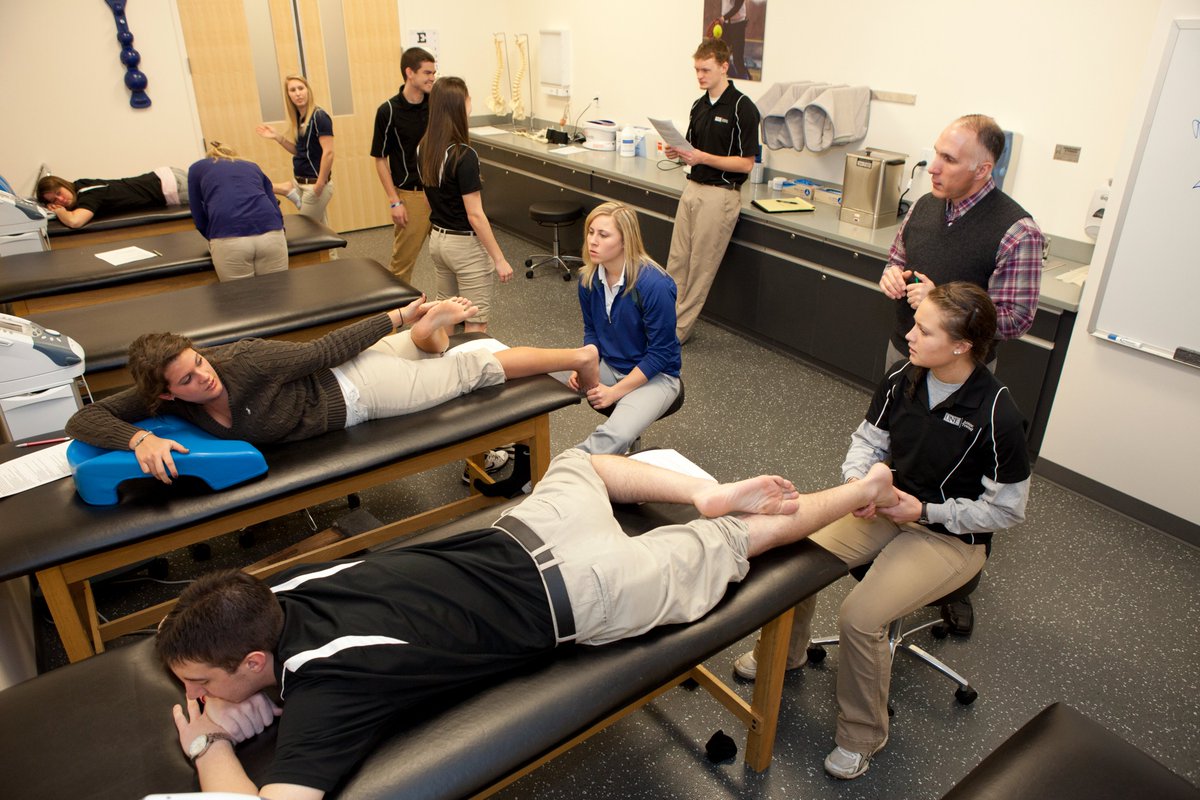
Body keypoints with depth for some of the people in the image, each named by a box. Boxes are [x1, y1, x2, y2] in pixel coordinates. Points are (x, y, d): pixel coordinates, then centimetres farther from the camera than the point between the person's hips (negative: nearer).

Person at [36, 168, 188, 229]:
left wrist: (59, 210, -23)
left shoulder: (90, 195, -27)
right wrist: (54, 205, -1)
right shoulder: (77, 186, -2)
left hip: (168, 187, -7)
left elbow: (74, 221, -45)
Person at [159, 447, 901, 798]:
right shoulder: (278, 589, -4)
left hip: (576, 593, -6)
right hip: (528, 537, 6)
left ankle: (867, 487, 33)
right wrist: (253, 703, 0)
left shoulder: (327, 689, -25)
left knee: (735, 540, 13)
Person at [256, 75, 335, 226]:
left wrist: (319, 185, -21)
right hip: (301, 183, 8)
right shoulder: (299, 118, 9)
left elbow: (328, 153, -21)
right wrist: (278, 137, 4)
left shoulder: (319, 116, -15)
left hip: (314, 184, -8)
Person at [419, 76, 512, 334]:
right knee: (476, 324, 3)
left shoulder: (424, 149, 1)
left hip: (438, 239, 8)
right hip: (466, 245, -8)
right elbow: (475, 215, -21)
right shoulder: (464, 155, -22)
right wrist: (499, 259, -16)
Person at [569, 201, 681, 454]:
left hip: (654, 375, -6)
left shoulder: (655, 285, -24)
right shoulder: (588, 278, -5)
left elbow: (661, 353, -18)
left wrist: (615, 392, -20)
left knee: (615, 437, -34)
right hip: (607, 365, 6)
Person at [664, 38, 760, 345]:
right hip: (693, 188, 8)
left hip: (720, 195, -8)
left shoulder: (742, 108, -12)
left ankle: (679, 330, 9)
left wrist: (704, 158, -22)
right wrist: (679, 153, -2)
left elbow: (746, 163, -14)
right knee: (677, 261, 9)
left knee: (701, 267, 1)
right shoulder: (699, 105, 12)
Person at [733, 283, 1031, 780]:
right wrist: (858, 482, -14)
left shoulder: (996, 415, -22)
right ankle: (783, 653, 19)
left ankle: (861, 736, 6)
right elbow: (868, 439, 7)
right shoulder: (902, 379, -7)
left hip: (952, 536, -5)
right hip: (887, 507, 6)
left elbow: (1006, 509, -13)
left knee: (860, 619, -22)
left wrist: (926, 511, -19)